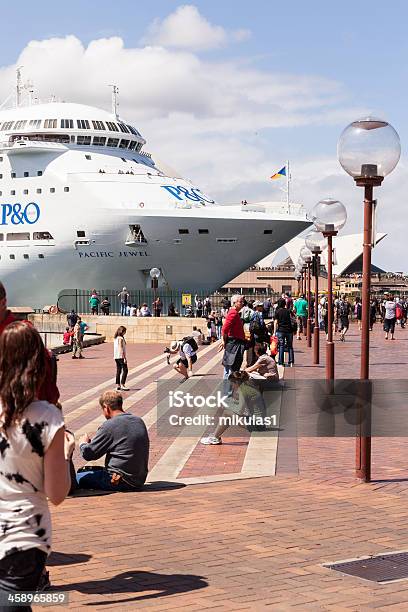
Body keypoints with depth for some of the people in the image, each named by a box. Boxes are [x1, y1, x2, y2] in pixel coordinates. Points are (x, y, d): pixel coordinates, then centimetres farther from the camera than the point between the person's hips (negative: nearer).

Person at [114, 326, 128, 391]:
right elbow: (121, 348, -19)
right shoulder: (120, 338, -14)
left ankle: (118, 385, 12)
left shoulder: (115, 338, 13)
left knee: (118, 371, 12)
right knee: (125, 370, -7)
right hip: (120, 356, -9)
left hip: (116, 356, 9)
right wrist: (125, 358, -19)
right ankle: (122, 385, -13)